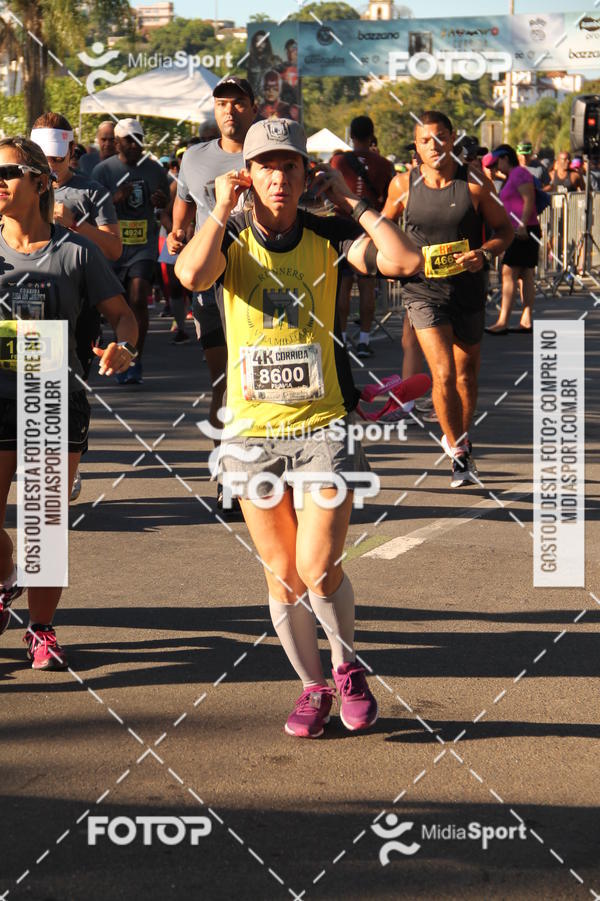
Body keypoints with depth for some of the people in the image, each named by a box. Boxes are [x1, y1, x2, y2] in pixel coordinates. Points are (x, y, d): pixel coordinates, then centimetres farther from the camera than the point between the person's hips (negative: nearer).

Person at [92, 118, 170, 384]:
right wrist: (115, 199, -19)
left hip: (144, 245, 0)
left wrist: (160, 201, -1)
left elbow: (167, 201, 23)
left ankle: (135, 362, -9)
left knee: (138, 301, -14)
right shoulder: (103, 170, 1)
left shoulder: (154, 169, 8)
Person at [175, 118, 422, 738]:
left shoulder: (327, 236, -2)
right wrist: (221, 209, -15)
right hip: (253, 432, 1)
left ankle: (348, 667, 19)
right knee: (282, 577, 8)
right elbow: (192, 274, -25)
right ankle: (313, 686, 28)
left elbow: (404, 260, -19)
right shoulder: (231, 238, -2)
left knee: (318, 570, -10)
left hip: (323, 426, -1)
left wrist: (352, 202, -10)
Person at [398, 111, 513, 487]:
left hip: (469, 290, 1)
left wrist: (485, 253, -15)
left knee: (466, 375, 14)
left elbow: (504, 228, 4)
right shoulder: (405, 185, -3)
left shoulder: (476, 184, -5)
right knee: (443, 375, -15)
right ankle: (459, 454, -2)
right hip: (424, 291, -1)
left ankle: (460, 439, 38)